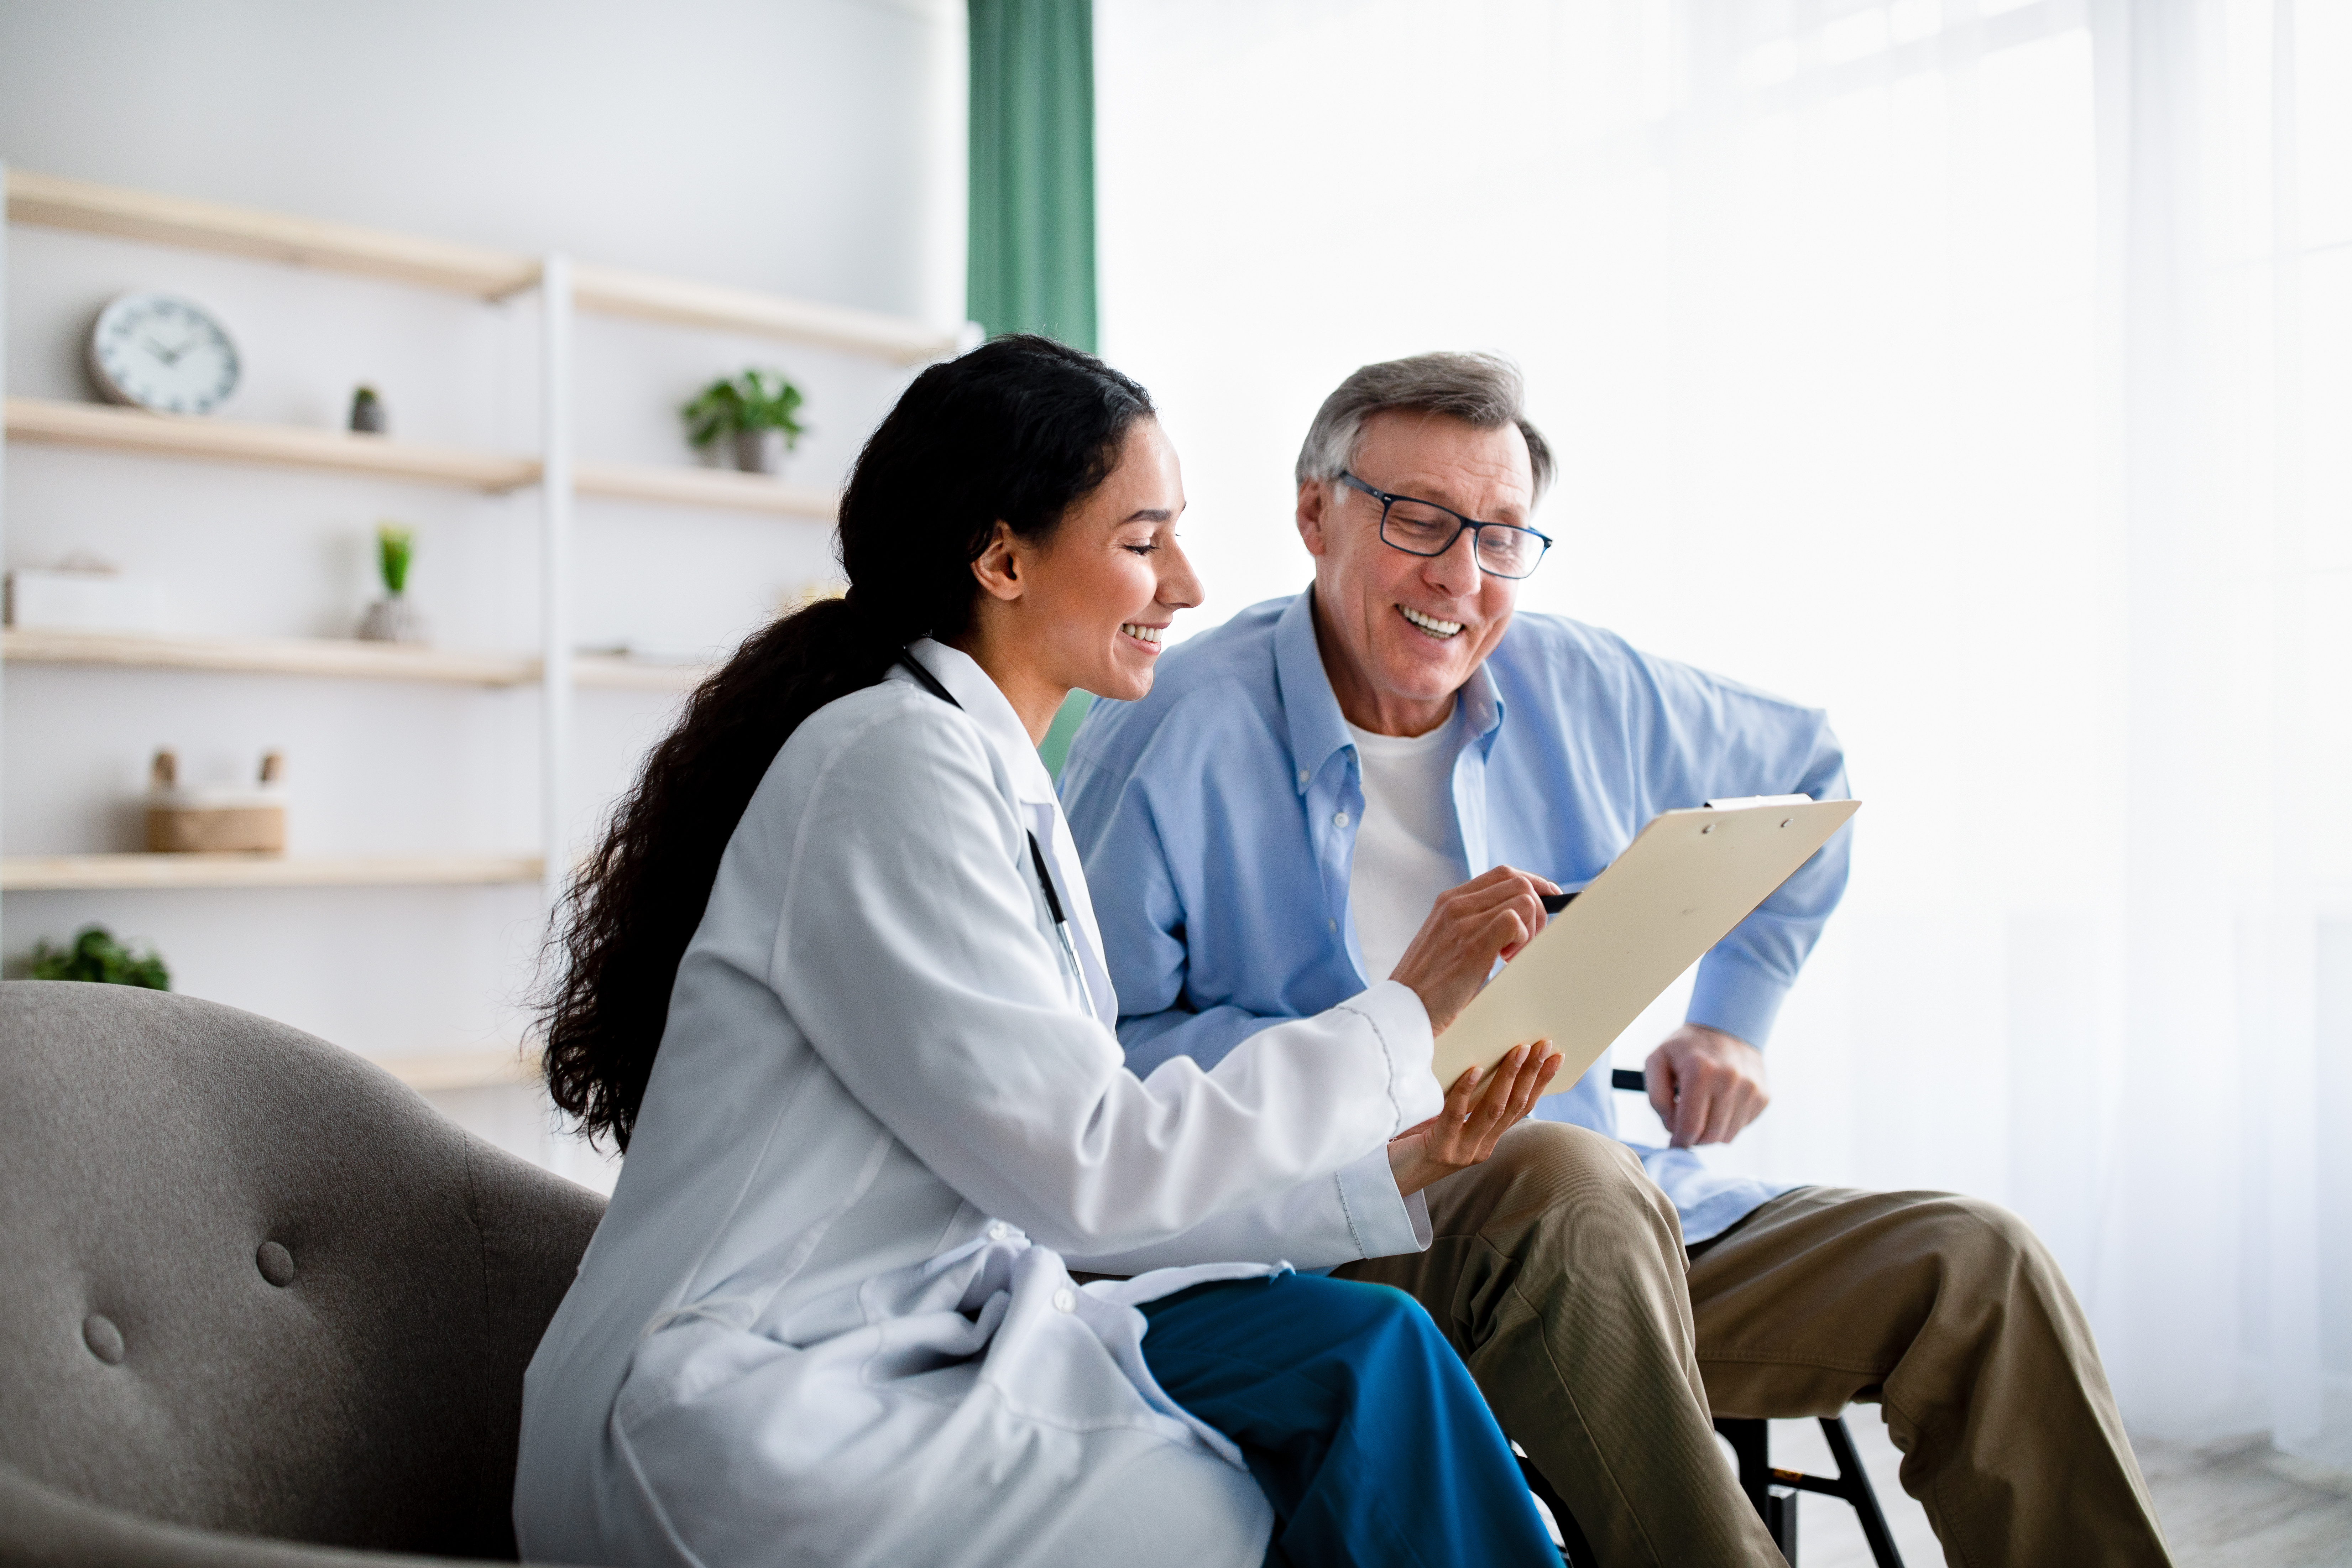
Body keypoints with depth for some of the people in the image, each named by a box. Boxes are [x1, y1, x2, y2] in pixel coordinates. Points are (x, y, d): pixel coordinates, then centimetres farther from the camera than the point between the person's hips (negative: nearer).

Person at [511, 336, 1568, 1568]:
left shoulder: (1004, 787, 12)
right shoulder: (895, 764, -16)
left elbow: (1075, 1196, 8)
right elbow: (1088, 1168, -20)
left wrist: (1385, 1168, 2)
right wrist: (1402, 1015, -13)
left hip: (913, 1343, 8)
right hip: (745, 1430, -8)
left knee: (1362, 1349, -8)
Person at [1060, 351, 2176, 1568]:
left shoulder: (1585, 691, 8)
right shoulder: (1167, 735, -7)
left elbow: (1803, 770, 26)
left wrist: (1734, 1019, 17)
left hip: (1611, 1236, 6)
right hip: (1326, 1235, -5)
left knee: (1976, 1267, -10)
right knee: (1567, 1174, -37)